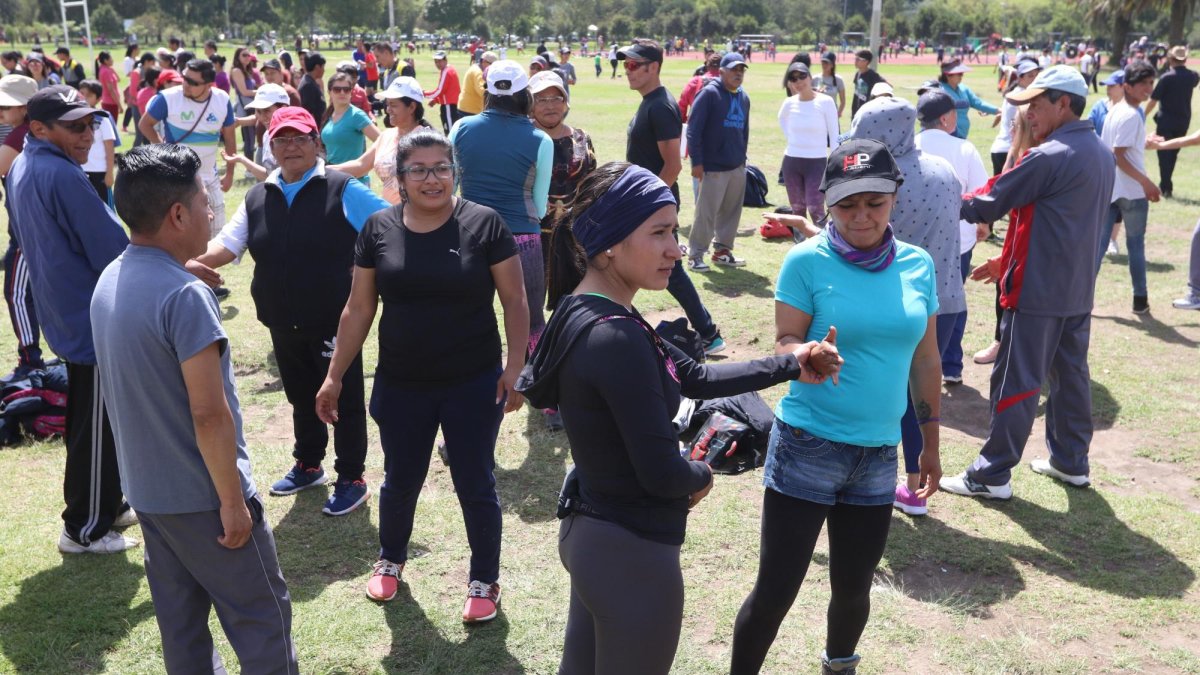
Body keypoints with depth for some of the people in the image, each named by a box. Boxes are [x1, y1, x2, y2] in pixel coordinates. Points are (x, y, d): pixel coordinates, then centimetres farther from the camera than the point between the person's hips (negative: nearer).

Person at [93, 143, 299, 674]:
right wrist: (233, 500, -17)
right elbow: (209, 413, -24)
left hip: (145, 488, 8)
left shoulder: (109, 282, 3)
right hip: (200, 495, -8)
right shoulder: (185, 296, -24)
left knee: (180, 618, 19)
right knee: (262, 616, 6)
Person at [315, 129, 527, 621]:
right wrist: (335, 376, 4)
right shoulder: (379, 229, -1)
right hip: (401, 386, 3)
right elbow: (358, 309, 4)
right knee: (400, 482, 19)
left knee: (475, 486, 9)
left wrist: (514, 367, -13)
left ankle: (484, 580, 30)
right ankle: (390, 559, 46)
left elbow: (515, 301, -5)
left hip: (473, 385, -2)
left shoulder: (484, 224, -9)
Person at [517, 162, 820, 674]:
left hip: (589, 532, 9)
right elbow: (662, 474, -25)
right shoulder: (615, 339, -28)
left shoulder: (585, 315, 3)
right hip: (632, 553, -9)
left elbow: (694, 378, 10)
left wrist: (789, 365, 9)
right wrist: (702, 476, -3)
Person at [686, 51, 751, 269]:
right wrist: (697, 161, -15)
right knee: (706, 213, -5)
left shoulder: (744, 98, 12)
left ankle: (722, 250, 24)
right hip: (713, 167, -7)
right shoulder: (709, 93, -9)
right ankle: (695, 254, 5)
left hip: (737, 167, 7)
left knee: (731, 212, 11)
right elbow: (693, 129, -12)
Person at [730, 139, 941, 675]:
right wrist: (808, 357, -35)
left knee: (853, 587, 17)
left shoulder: (917, 264, 2)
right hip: (807, 446, -4)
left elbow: (925, 357, 10)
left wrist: (931, 443, 15)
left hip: (879, 454, 4)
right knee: (775, 591, 0)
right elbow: (785, 342, -11)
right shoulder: (807, 260, -10)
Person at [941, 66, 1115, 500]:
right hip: (1078, 289, 9)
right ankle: (1071, 461, 28)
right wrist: (1008, 262, 18)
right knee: (1070, 375, 17)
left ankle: (992, 476, 4)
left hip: (1038, 292, -9)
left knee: (1016, 382, -3)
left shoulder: (1049, 157, -18)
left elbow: (987, 206, -15)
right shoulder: (1102, 155, 11)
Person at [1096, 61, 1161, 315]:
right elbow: (1118, 155, -22)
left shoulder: (1114, 111, 11)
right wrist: (1146, 182, -21)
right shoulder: (1132, 115, -17)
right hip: (1131, 190, -8)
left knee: (1099, 242, 6)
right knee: (1136, 244, 4)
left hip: (1108, 187, 8)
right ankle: (1140, 300, 13)